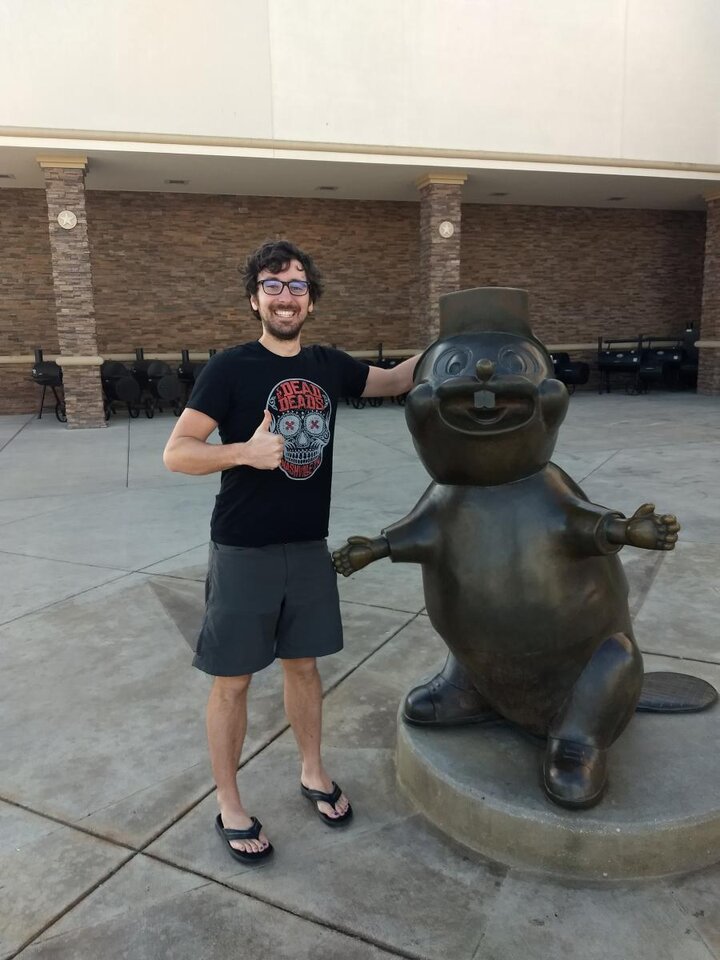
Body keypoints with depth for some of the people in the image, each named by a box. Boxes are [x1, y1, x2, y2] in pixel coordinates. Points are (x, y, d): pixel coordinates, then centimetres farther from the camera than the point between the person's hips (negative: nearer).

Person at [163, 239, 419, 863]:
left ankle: (313, 774, 40)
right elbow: (176, 452, -13)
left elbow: (396, 381, 20)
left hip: (309, 548, 4)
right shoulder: (231, 368, -10)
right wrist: (245, 450, -29)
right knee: (233, 682, 7)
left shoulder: (328, 366, 4)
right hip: (243, 553, -4)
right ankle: (230, 808, 27)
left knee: (303, 665, 19)